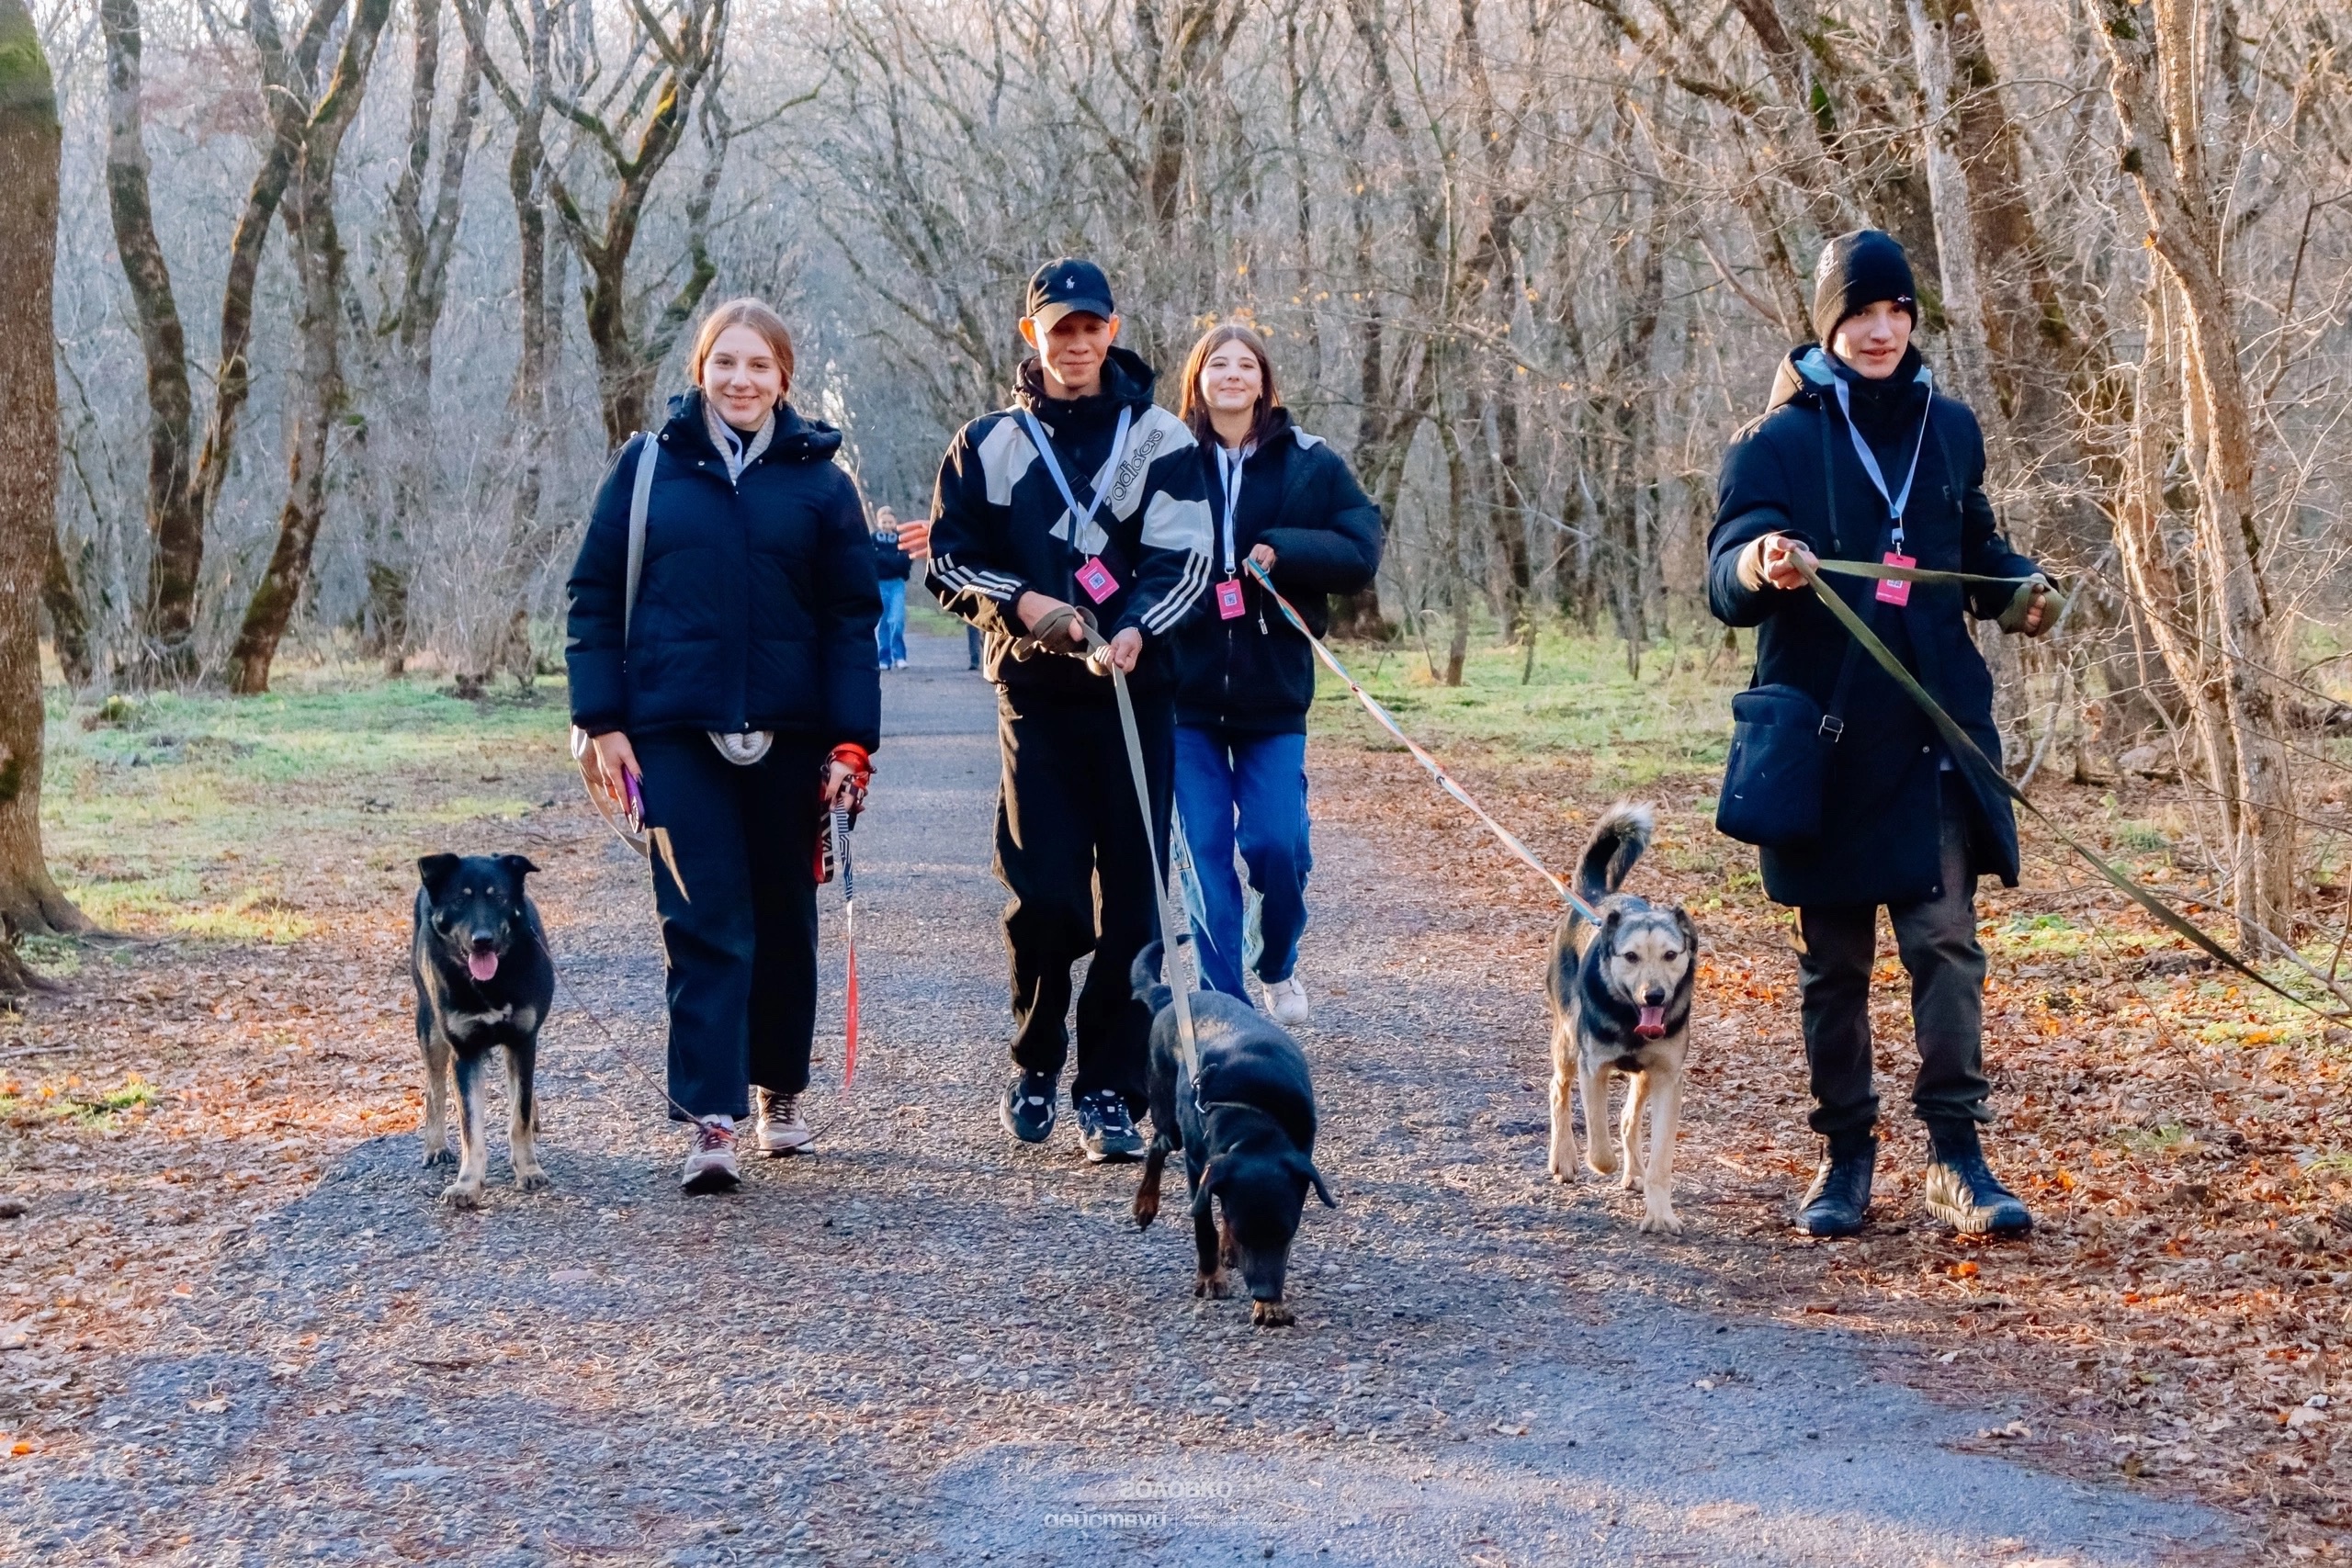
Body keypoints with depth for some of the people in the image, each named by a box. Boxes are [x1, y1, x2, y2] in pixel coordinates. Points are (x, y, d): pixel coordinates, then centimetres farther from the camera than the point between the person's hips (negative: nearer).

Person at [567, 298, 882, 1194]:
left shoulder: (819, 481, 4)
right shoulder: (648, 469, 4)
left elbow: (851, 616, 3)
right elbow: (595, 597, 5)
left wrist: (852, 741, -5)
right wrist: (601, 721, -4)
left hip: (788, 735, 1)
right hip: (676, 733, -1)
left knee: (783, 919, 12)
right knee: (703, 926, -8)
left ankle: (780, 1089, 30)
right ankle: (710, 1121, -12)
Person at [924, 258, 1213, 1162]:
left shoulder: (1159, 438, 8)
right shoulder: (990, 443, 12)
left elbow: (1182, 555, -2)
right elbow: (950, 560, 10)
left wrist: (1135, 629, -20)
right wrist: (1020, 603, -8)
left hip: (1138, 690, 0)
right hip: (1036, 691, 0)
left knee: (1130, 899, -2)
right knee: (1043, 893, -7)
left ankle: (1109, 1092, 5)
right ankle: (1036, 1063, 15)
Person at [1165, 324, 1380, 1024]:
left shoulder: (1308, 464, 4)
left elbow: (1360, 553, -1)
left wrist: (1282, 551, -15)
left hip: (1273, 688, 0)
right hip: (1186, 689, 0)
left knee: (1277, 846, -2)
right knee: (1206, 852, 0)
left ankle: (1277, 967, 26)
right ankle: (1223, 1002, 8)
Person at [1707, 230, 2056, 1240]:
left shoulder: (1949, 428, 10)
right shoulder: (1779, 440, -2)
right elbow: (1725, 578, -11)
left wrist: (2017, 591, 0)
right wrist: (1758, 566, -35)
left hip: (1934, 736, 2)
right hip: (1826, 739, -2)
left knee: (1946, 940, -6)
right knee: (1833, 959, 6)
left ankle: (1956, 1151, -1)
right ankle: (1846, 1155, 16)